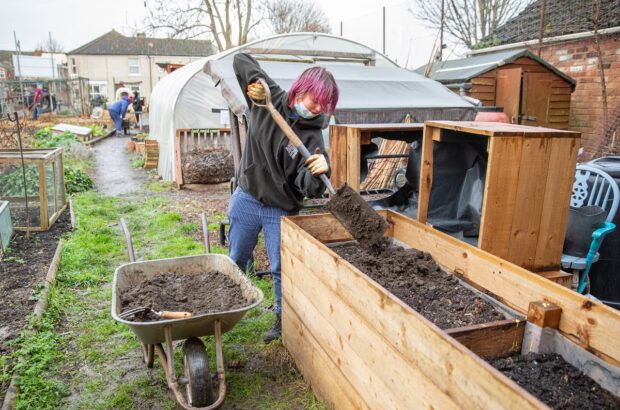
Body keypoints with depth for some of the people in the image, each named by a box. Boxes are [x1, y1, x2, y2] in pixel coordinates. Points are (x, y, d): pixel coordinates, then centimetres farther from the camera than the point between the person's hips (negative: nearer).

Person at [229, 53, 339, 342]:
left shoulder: (312, 136, -16)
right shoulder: (269, 99, -9)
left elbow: (310, 189, -27)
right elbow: (240, 60, 0)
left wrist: (319, 172, -49)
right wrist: (255, 80, -19)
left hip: (281, 210, -2)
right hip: (246, 199, 3)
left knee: (282, 269, 5)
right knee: (236, 260, 18)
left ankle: (283, 319, 28)